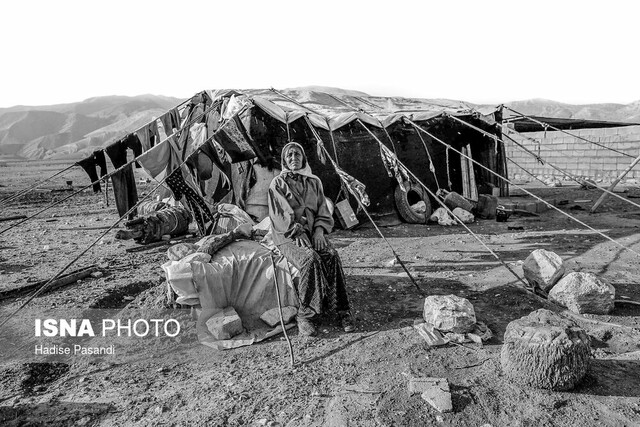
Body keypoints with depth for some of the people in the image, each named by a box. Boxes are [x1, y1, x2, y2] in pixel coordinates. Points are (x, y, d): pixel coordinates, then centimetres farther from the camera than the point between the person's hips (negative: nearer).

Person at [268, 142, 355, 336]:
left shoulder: (314, 182, 16)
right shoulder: (277, 184, 4)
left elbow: (323, 210, 12)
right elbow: (281, 215, -7)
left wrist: (319, 229, -8)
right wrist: (297, 233, -19)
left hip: (313, 233, 4)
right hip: (288, 237, -3)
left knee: (332, 256, -28)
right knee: (311, 259, -34)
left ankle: (340, 309, -20)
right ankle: (305, 315, -23)